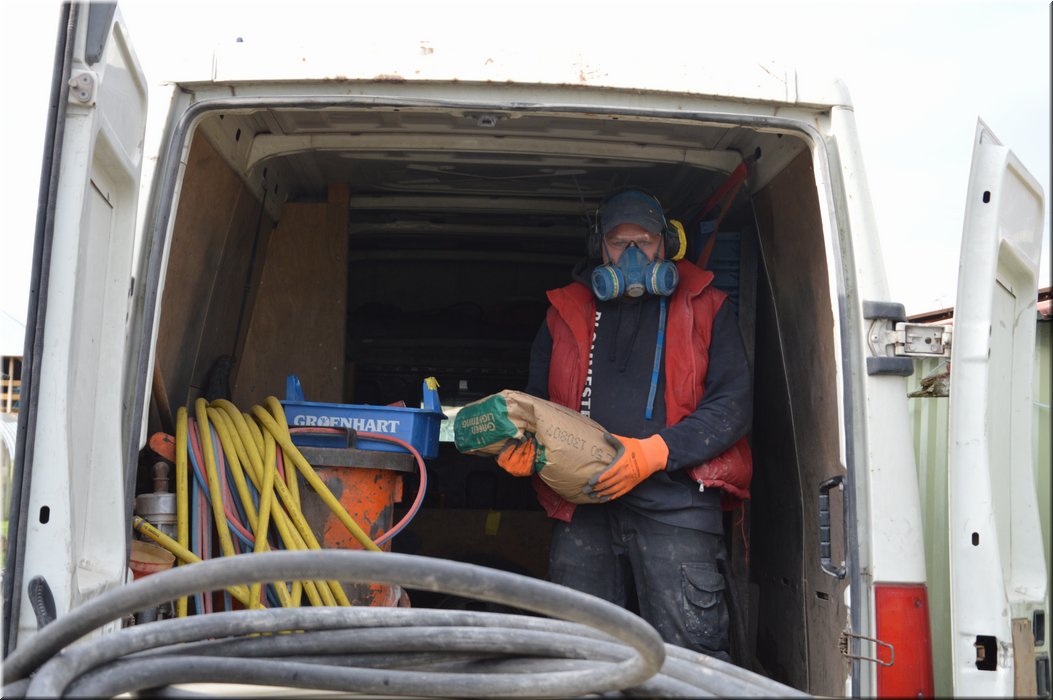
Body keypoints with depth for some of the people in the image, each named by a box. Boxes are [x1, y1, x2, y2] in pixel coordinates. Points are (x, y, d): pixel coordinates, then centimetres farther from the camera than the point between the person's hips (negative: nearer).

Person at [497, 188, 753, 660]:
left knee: (688, 657, -9)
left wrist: (656, 451, -13)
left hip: (674, 501, -3)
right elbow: (537, 398, 23)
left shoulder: (705, 307, 11)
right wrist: (523, 445, 0)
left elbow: (734, 403, 1)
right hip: (583, 504, 4)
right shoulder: (567, 311, 20)